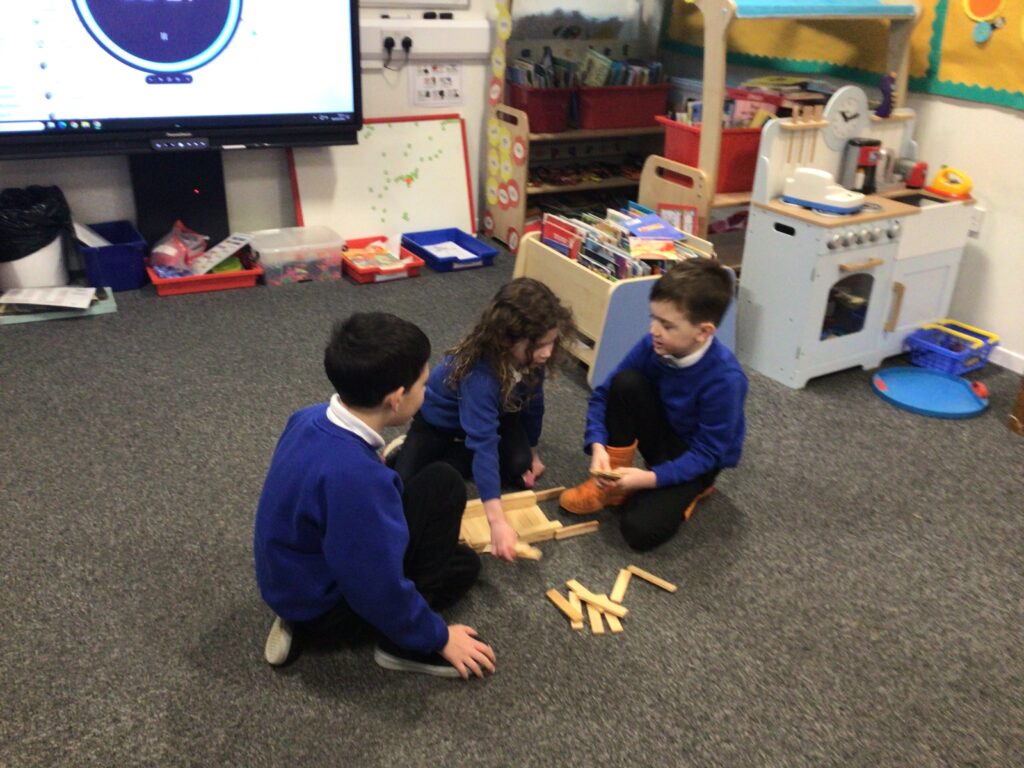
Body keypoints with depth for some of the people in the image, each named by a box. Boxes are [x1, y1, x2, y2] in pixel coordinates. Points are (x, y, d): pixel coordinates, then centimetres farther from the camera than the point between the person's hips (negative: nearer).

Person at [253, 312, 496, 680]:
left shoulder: (313, 418, -9)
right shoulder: (356, 475, -36)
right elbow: (381, 589, -26)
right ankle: (407, 645, -4)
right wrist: (439, 637, -11)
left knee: (463, 562, 16)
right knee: (443, 484, -13)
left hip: (296, 578, 8)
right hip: (323, 608, -8)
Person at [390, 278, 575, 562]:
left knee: (520, 468, -17)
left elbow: (532, 401, -3)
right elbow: (483, 444, -50)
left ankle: (451, 455, 7)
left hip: (493, 415, 6)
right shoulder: (479, 374, -44)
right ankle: (402, 452, 12)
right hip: (440, 420, -5)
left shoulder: (529, 357, -24)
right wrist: (497, 521, -54)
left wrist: (532, 451, 9)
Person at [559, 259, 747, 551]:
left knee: (641, 530, -25)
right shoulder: (653, 346, -19)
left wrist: (650, 478, -34)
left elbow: (706, 452, -25)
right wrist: (598, 446, -26)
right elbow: (604, 394, -10)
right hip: (661, 436, 5)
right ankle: (612, 480, -10)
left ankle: (691, 489, 6)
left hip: (696, 458, -4)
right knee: (625, 383, -26)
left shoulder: (724, 379, -32)